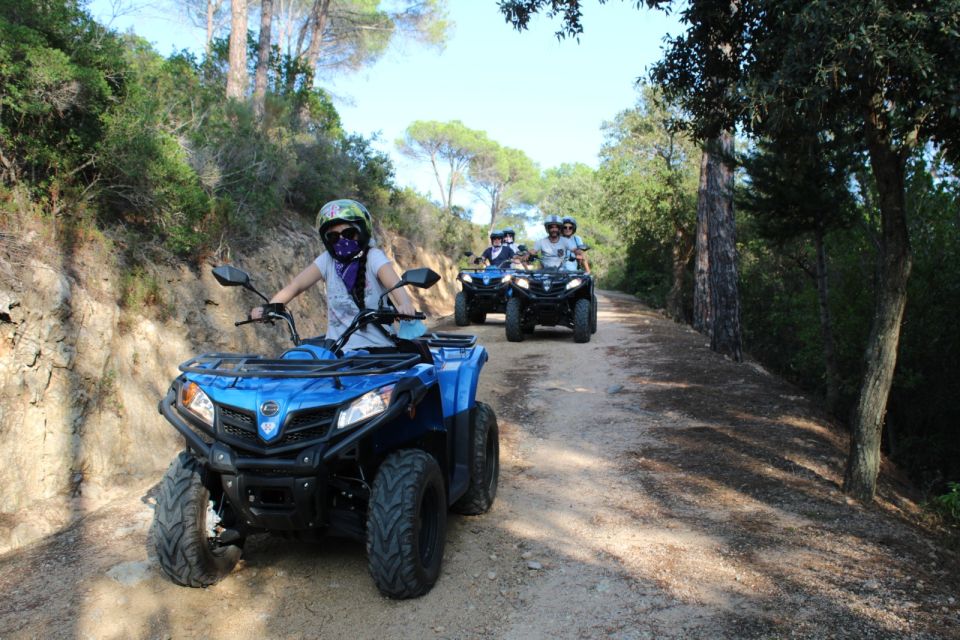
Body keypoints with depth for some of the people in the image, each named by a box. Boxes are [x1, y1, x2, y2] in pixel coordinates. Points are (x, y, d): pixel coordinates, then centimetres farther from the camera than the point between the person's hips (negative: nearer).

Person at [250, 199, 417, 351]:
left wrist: (405, 304, -44)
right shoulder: (327, 260, 3)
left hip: (376, 346, -3)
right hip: (337, 350, 3)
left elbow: (394, 283, -22)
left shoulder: (373, 257, -5)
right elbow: (295, 286, -3)